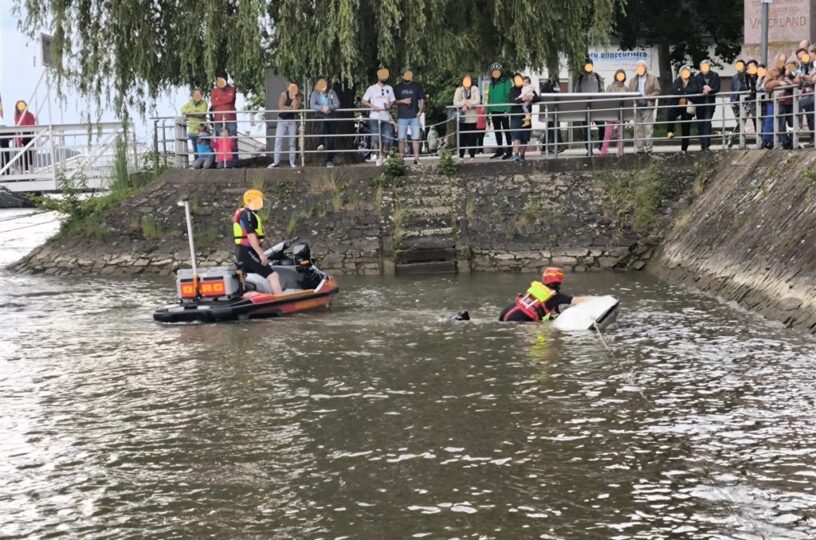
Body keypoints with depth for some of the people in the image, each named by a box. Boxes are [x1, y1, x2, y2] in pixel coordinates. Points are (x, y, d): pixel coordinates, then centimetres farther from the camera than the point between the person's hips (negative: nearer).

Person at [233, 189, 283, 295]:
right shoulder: (247, 214, -14)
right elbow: (251, 236, -22)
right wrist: (261, 254, -24)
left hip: (241, 252, 11)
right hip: (248, 252, -11)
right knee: (273, 276, -16)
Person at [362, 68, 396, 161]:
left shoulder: (389, 88, 15)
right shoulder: (372, 88, 4)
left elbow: (393, 100, 20)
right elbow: (364, 101, 4)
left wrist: (390, 105, -4)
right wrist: (372, 106, -13)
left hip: (386, 117, 3)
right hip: (375, 117, -3)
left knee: (387, 139, 0)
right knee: (376, 138, -8)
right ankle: (377, 157, -6)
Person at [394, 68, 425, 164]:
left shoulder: (417, 86, 9)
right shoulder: (398, 88, 10)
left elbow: (422, 100, 9)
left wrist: (420, 111, -5)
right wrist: (402, 101, -8)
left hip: (414, 116, 0)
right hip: (402, 116, 0)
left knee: (416, 138, -4)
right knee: (401, 139, -1)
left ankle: (416, 158, -2)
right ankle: (401, 158, 4)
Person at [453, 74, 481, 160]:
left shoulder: (475, 89, 8)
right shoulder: (459, 90, 10)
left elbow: (478, 101, -4)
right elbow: (455, 102, -2)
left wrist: (466, 103, -14)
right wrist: (465, 104, -15)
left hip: (472, 117, 0)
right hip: (462, 117, 0)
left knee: (472, 137, -1)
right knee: (462, 137, -3)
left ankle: (472, 155, 4)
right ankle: (461, 155, 1)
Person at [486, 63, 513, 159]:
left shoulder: (506, 82, -6)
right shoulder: (492, 83, 14)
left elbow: (509, 96, -12)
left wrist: (508, 109, -20)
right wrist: (488, 111, 12)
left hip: (503, 110, -7)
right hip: (494, 111, 7)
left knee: (506, 130, -1)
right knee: (497, 131, 11)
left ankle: (509, 151, 2)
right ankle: (499, 150, 18)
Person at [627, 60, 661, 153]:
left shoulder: (653, 79, 7)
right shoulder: (633, 80, 18)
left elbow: (657, 92, 0)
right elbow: (629, 92, 12)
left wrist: (646, 97, -12)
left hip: (647, 106, -3)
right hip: (637, 107, 3)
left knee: (648, 127, -6)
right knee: (638, 128, 3)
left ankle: (648, 147, -5)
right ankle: (639, 147, 6)